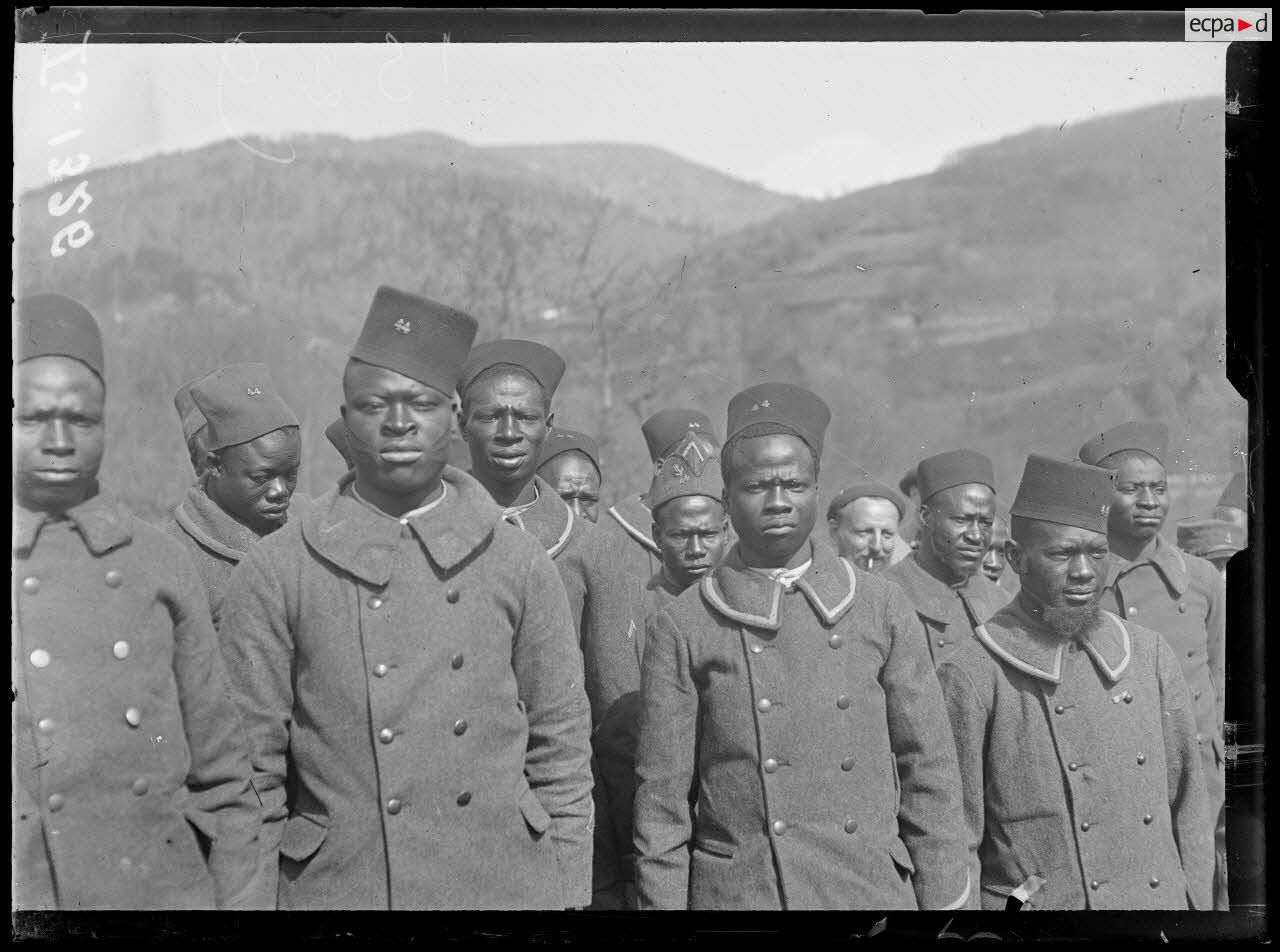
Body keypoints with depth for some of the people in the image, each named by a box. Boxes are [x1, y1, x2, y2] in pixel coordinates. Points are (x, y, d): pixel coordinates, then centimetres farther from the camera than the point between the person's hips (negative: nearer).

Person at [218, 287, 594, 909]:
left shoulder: (518, 563, 1)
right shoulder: (273, 574, -4)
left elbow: (562, 750, 4)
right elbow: (251, 772, -1)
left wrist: (569, 895, 2)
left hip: (509, 882, 1)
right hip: (340, 886, -1)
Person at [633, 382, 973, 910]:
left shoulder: (882, 608, 3)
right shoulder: (680, 629, -2)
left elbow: (929, 773, 5)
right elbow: (662, 799, 0)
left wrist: (945, 900, 3)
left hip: (873, 888, 1)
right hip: (736, 893, -1)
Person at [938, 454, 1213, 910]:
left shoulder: (1150, 654, 3)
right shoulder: (971, 676, -12)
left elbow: (1186, 801, 9)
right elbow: (952, 842, -9)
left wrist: (1199, 903, 5)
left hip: (1163, 897, 4)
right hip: (1038, 905, -4)